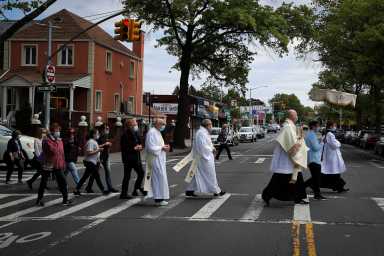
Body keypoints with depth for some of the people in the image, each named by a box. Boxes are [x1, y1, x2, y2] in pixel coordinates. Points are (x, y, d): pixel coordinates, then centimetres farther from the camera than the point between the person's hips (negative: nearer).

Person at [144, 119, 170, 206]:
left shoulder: (157, 132, 16)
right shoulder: (152, 132, -15)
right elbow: (151, 148, -20)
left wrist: (164, 147, 6)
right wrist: (162, 148, -16)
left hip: (160, 159, 10)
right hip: (155, 159, -10)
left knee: (159, 178, 11)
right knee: (159, 177, -9)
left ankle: (159, 197, 17)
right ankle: (158, 198, -5)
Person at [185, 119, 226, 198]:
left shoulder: (204, 132, 16)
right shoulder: (202, 133, -17)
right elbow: (202, 146, -24)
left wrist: (212, 148, 7)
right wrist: (211, 149, -12)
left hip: (205, 156, 11)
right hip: (204, 157, -11)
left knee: (198, 175, 11)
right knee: (210, 174, -2)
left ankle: (189, 191, 12)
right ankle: (216, 191, 6)